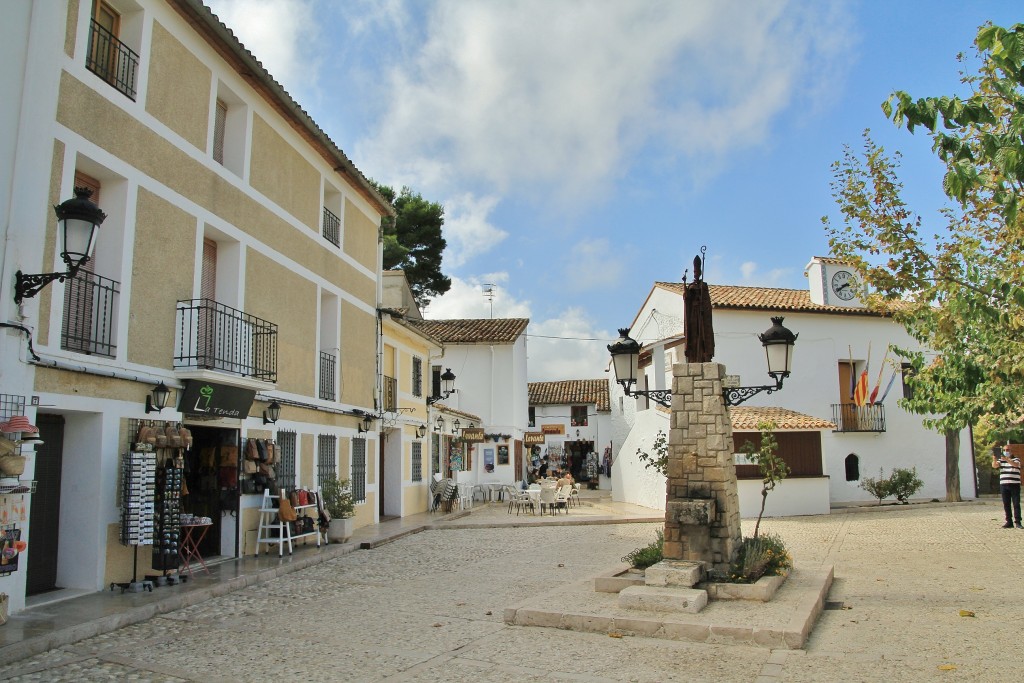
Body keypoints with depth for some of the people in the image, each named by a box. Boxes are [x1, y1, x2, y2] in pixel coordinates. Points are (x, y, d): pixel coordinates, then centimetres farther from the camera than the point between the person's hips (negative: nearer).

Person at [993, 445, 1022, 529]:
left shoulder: (1016, 459, 2)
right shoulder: (1001, 460, 11)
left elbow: (1015, 464, -21)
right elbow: (994, 465, -7)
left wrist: (1007, 459, -40)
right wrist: (994, 460, -30)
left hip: (1015, 485, -3)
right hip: (1003, 484, 3)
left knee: (1016, 504, -4)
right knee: (1006, 504, 4)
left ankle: (1017, 522, -2)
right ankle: (1009, 522, 8)